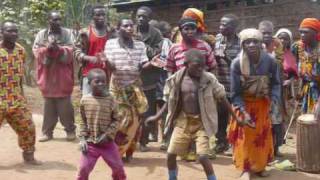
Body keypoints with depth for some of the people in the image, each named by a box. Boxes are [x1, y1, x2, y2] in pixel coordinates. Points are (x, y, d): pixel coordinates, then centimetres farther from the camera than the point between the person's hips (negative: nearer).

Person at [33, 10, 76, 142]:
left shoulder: (67, 33, 4)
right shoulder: (41, 34, 7)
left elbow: (70, 51, -6)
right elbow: (36, 51, -1)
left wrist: (58, 49, -22)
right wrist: (47, 49, -19)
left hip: (63, 76, -2)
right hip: (47, 75, 2)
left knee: (65, 105, 1)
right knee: (49, 105, 9)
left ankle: (70, 130, 14)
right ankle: (47, 132, 16)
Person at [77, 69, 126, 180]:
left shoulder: (110, 100, -7)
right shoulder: (85, 100, -4)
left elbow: (116, 120, -3)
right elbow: (83, 121, 4)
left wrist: (107, 134, -14)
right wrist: (82, 139, -3)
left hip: (107, 143, 0)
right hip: (90, 143, 0)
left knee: (118, 167, 8)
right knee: (83, 169, -2)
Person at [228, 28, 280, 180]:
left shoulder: (270, 61, -21)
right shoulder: (237, 63, -25)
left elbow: (276, 83, -6)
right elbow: (235, 92, -18)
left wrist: (273, 100, -22)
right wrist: (243, 112, -26)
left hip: (262, 104, 2)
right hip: (244, 103, -2)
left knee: (262, 136, 14)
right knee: (244, 136, 2)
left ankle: (260, 166, 33)